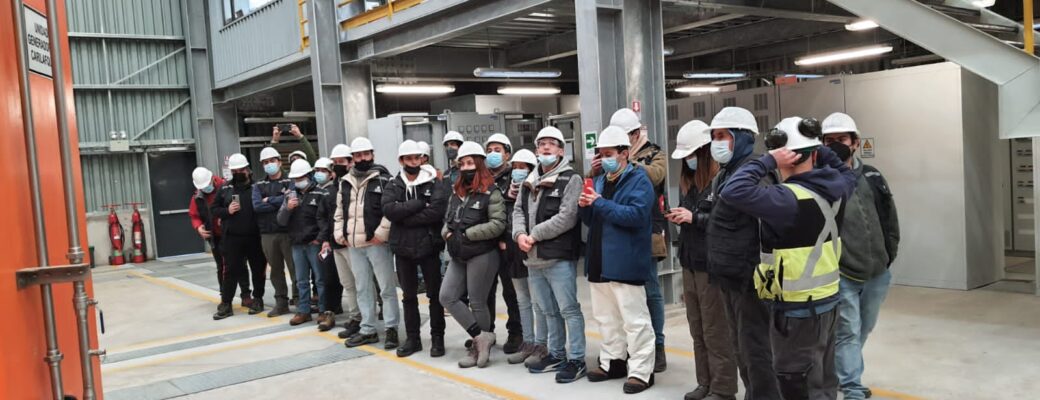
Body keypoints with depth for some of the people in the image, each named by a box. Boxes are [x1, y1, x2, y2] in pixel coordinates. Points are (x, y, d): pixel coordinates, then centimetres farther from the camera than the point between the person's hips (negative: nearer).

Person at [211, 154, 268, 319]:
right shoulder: (225, 189, 8)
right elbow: (214, 209, 11)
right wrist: (227, 211, -9)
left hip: (255, 237, -1)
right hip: (232, 238, 2)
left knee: (258, 269, 9)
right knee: (230, 271, 4)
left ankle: (257, 299, 23)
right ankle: (225, 304, 10)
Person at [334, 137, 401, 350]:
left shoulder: (383, 179, -4)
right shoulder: (346, 182, 14)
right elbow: (339, 211, 21)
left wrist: (381, 233, -16)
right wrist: (340, 234, 11)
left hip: (376, 242, -6)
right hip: (353, 244, 6)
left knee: (387, 287, 0)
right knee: (363, 289, 13)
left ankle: (391, 328, 8)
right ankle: (368, 330, 21)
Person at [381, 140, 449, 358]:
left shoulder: (434, 182, -4)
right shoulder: (393, 185, 5)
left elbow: (437, 210, -20)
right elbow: (388, 210, -14)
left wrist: (405, 218, -17)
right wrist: (420, 203, -18)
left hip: (429, 246, -3)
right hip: (403, 248, 3)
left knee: (435, 294, 6)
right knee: (409, 296, 12)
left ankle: (437, 337, 17)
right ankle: (412, 338, 23)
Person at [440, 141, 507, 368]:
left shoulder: (491, 192, -9)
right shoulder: (456, 193, 14)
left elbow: (498, 224, -16)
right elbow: (448, 219, 21)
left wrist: (467, 234, -17)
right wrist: (448, 232, -2)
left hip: (482, 255, -7)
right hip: (459, 256, 8)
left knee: (477, 303, 1)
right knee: (447, 297, 0)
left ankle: (478, 348, 18)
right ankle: (482, 337, 7)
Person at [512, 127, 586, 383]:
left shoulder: (571, 179, -7)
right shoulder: (529, 181, 15)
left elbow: (567, 218, -17)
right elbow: (518, 211, 14)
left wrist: (534, 235, -15)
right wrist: (520, 234, -7)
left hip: (559, 257, -7)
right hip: (533, 258, 7)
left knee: (569, 309, -3)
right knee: (549, 311, 17)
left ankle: (576, 360, 5)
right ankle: (556, 355, 29)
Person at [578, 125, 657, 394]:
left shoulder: (638, 179, -8)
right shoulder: (599, 181, 15)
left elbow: (636, 215, -23)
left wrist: (600, 203, -21)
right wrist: (585, 207, -3)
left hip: (625, 263, -8)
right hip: (599, 262, 8)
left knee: (634, 319, -2)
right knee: (605, 317, 17)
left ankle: (641, 371, 5)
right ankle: (612, 362, 29)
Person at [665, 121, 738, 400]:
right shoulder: (688, 179, 12)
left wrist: (694, 217, -17)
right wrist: (678, 218, 0)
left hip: (712, 263, -8)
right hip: (690, 261, 8)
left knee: (716, 331, 1)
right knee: (698, 330, 14)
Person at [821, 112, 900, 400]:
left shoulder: (871, 177, 6)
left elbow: (889, 219, 12)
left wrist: (889, 256, 8)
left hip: (877, 272, 6)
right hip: (841, 275, -6)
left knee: (863, 330, 19)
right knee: (848, 332, -1)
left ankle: (842, 374, 38)